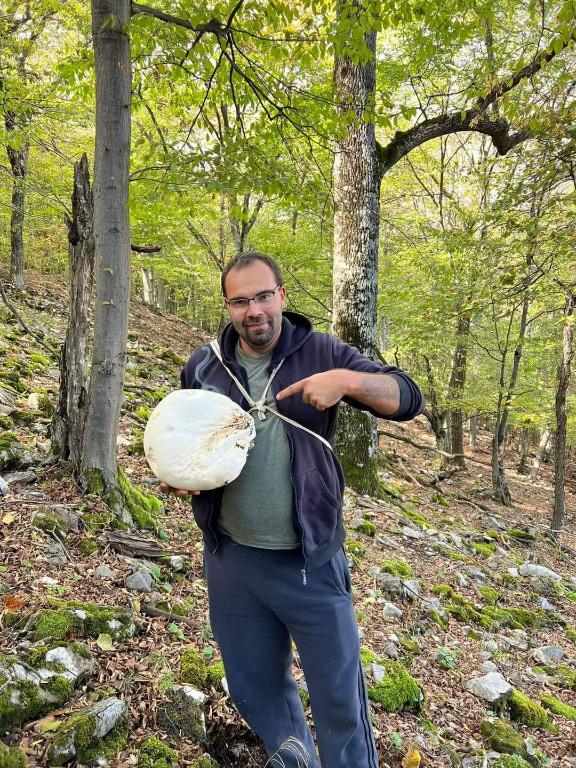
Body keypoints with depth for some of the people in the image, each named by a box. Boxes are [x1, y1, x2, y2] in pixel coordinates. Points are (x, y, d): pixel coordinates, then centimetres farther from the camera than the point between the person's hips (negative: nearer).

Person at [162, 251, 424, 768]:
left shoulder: (321, 353, -7)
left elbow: (408, 399, -10)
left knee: (340, 697, 12)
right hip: (231, 559, 3)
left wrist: (349, 380, -28)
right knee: (254, 689, 22)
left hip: (310, 561, -3)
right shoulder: (203, 366, 1)